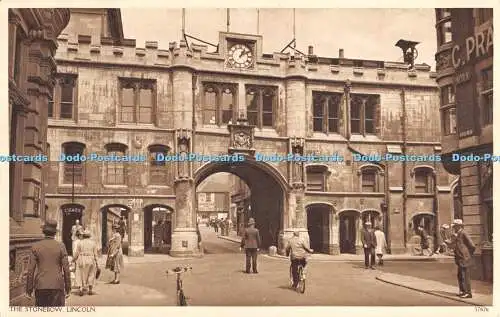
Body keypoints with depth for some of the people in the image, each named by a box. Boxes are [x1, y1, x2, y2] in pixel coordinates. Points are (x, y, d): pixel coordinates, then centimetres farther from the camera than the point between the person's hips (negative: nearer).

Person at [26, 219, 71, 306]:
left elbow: (31, 269, -1)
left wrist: (29, 289, 6)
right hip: (57, 286, -2)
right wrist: (68, 287, 5)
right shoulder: (61, 246, -4)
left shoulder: (36, 246, -1)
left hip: (41, 286, 2)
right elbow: (66, 268, -3)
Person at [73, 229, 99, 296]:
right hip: (91, 260, 1)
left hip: (81, 260, -1)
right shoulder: (93, 243, 1)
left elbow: (77, 253, -1)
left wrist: (74, 259, 16)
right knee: (91, 275, 13)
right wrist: (96, 262, 6)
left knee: (80, 275, 9)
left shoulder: (80, 243, -4)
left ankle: (80, 288, -7)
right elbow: (95, 254, 0)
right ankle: (90, 290, 13)